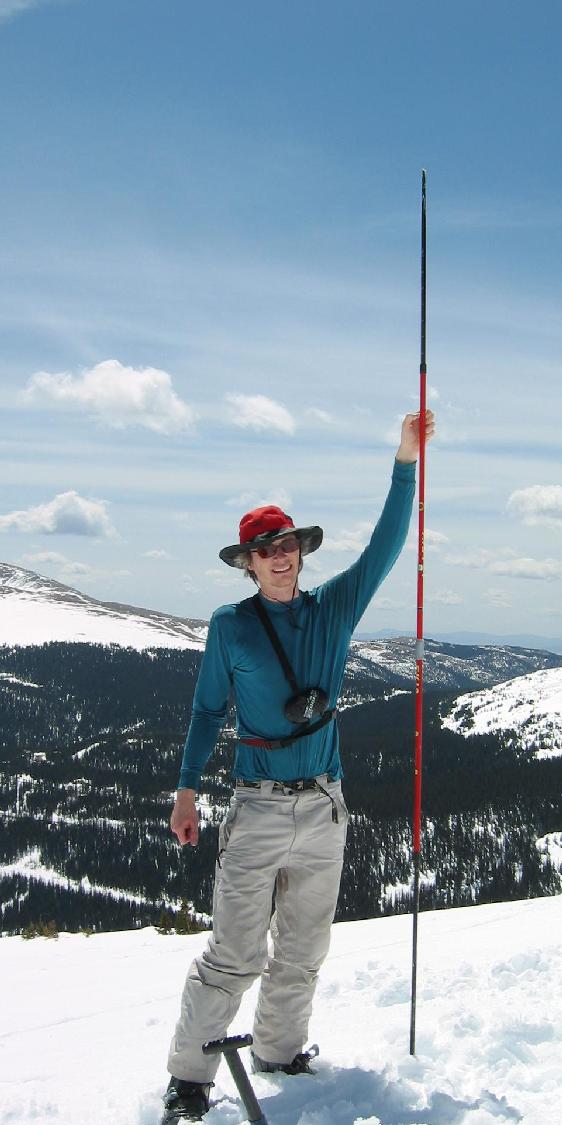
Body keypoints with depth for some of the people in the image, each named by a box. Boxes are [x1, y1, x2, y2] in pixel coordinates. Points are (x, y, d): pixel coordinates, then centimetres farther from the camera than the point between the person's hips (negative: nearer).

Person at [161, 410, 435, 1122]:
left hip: (324, 807, 4)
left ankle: (279, 1055, 33)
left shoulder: (334, 609, 3)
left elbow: (384, 548, -4)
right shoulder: (230, 627, -2)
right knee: (234, 953, -6)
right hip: (258, 809, -3)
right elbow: (208, 709, 5)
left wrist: (406, 463, -12)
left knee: (303, 950, 15)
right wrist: (187, 789, 3)